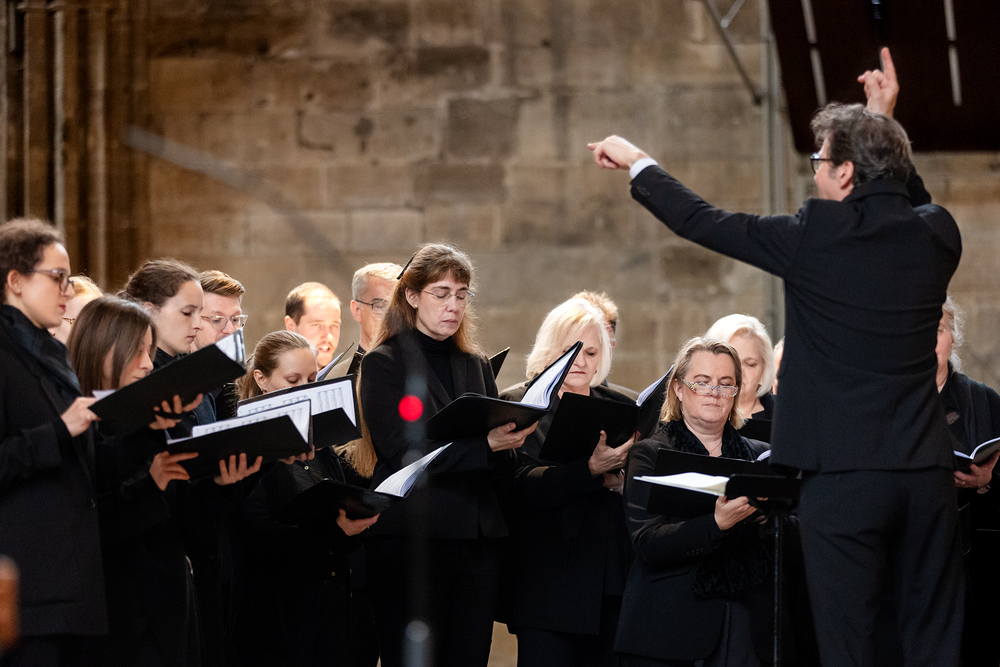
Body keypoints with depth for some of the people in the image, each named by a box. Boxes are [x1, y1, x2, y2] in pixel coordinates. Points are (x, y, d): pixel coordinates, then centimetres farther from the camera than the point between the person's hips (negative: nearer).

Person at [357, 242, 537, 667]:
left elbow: (504, 468, 15)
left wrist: (509, 444, -9)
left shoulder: (476, 365, 18)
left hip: (478, 540, 5)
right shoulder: (384, 363, 1)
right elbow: (403, 452, -13)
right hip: (411, 536, -5)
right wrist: (484, 445, -22)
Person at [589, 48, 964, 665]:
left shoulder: (816, 236, -9)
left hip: (843, 473, -4)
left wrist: (638, 163, 17)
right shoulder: (937, 234, 4)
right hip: (926, 471, 4)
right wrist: (885, 122, 32)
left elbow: (704, 222, 3)